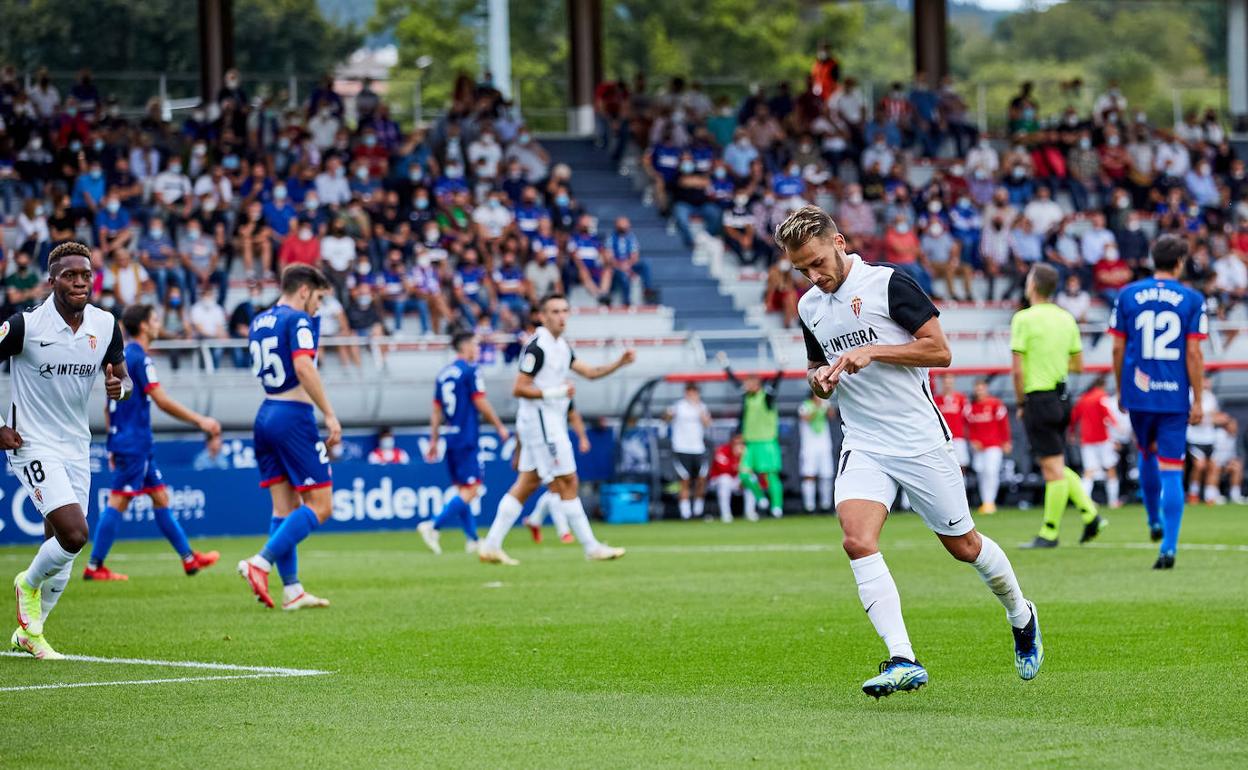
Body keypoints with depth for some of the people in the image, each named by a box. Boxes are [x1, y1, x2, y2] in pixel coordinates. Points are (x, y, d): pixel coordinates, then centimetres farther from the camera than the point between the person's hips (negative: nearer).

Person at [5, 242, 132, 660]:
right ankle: (29, 584, 11)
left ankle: (28, 633, 30)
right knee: (74, 535, -21)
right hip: (33, 445, -5)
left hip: (76, 448, 5)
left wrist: (119, 386, -13)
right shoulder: (24, 325, -16)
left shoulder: (105, 325, -1)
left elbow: (124, 379, 12)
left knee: (62, 554, 9)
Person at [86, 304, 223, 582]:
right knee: (118, 502, -8)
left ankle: (188, 558, 16)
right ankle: (94, 567, -6)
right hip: (134, 443, -10)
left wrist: (113, 446, 23)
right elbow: (163, 402, -17)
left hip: (124, 441, 10)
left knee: (160, 497, 12)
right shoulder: (139, 358, -14)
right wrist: (200, 420, -10)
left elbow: (109, 405, 19)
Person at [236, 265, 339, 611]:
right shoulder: (299, 320, -9)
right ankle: (260, 563, -17)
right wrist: (329, 415, -21)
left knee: (285, 507, 9)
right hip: (294, 417, -9)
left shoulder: (259, 322, 16)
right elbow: (303, 367, -22)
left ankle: (292, 590, 6)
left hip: (266, 416, 9)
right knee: (319, 506, -5)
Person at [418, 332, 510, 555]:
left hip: (451, 439, 8)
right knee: (471, 489, -9)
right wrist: (500, 427, 1)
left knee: (462, 490, 12)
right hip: (467, 439, -8)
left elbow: (436, 410, 14)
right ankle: (433, 526, -21)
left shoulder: (443, 374, 13)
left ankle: (472, 539, 13)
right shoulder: (469, 371, -9)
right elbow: (481, 404, -10)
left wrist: (433, 440, 18)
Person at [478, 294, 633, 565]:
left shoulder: (561, 346, 14)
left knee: (526, 484, 9)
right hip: (540, 420, -10)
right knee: (567, 483, -5)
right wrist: (555, 392, -21)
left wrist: (619, 363, 7)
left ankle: (491, 546, 9)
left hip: (551, 422, 10)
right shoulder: (537, 347, -15)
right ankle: (592, 548, -1)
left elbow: (589, 372, 20)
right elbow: (518, 389, -17)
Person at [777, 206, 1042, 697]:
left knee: (962, 545, 7)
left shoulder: (888, 284, -8)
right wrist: (818, 379, 0)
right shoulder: (809, 308, 11)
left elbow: (939, 350, -11)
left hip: (920, 440, -4)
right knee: (857, 540, -21)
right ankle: (903, 661, -25)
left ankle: (1021, 616, 37)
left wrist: (872, 351, -20)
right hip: (863, 447, 4)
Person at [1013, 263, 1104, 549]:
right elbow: (1078, 365, 13)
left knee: (1053, 468, -5)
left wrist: (1020, 403, -5)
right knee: (1056, 467, 18)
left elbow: (1018, 369, -15)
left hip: (1039, 398, -7)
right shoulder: (1067, 318, 8)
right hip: (1062, 396, 7)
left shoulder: (1024, 319, -12)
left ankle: (1049, 533, 2)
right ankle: (1090, 513, 9)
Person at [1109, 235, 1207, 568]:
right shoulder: (1192, 300, -3)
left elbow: (1118, 348, 4)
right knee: (1172, 472, -1)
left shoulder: (1128, 295, 3)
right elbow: (1193, 354, -6)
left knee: (1147, 454, 28)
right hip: (1175, 397, -2)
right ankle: (1169, 548, -9)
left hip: (1138, 394, 2)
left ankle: (1155, 522, 39)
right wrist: (1198, 401, -1)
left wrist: (1120, 390, 16)